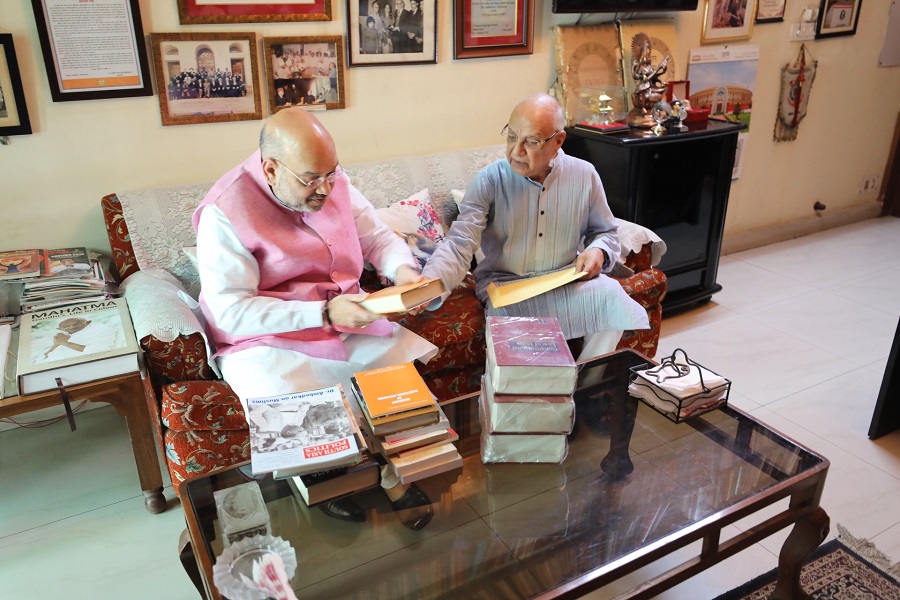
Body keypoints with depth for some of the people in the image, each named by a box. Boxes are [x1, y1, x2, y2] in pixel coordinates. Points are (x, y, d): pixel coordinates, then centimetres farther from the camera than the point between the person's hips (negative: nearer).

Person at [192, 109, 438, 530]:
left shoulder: (335, 184, 0)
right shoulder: (225, 212, -18)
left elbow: (377, 236, 10)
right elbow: (231, 312, -22)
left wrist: (402, 269, -14)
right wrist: (324, 313, -30)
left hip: (347, 322, 5)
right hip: (266, 341, -5)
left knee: (414, 359, -13)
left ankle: (395, 475, 9)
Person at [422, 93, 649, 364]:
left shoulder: (584, 175, -1)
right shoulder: (489, 181, -11)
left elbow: (606, 232, 14)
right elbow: (459, 244, -20)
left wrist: (598, 250, -11)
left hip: (567, 280, 3)